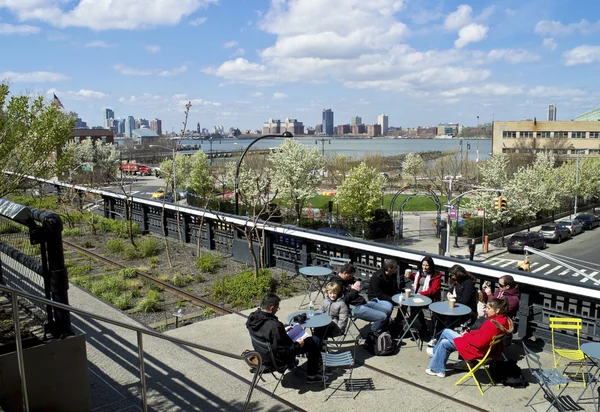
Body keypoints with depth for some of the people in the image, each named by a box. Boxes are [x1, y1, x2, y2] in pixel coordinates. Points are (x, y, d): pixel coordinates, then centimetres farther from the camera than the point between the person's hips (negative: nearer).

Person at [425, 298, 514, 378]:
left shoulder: (493, 324, -33)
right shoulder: (503, 319, -4)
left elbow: (480, 343, -30)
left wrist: (466, 335, -14)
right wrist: (470, 332, 0)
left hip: (477, 350, -9)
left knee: (446, 332, 5)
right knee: (445, 343, 16)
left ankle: (435, 351, 30)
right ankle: (439, 370, 30)